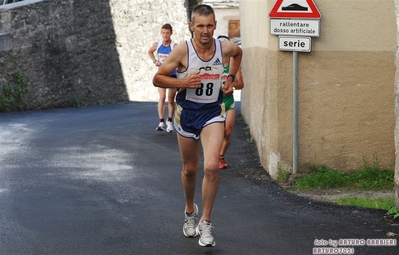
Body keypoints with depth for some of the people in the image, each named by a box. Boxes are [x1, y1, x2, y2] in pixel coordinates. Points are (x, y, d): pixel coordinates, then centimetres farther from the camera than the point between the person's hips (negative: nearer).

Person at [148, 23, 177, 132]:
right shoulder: (157, 45, -3)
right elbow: (150, 52, 18)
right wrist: (155, 61, 2)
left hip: (172, 75, -2)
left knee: (171, 100, 7)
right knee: (162, 97, -13)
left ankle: (169, 121, 26)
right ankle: (161, 122, -14)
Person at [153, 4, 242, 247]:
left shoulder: (225, 48, -9)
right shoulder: (182, 50, -16)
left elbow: (238, 52, 18)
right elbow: (157, 79, -9)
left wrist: (231, 78, 8)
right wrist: (183, 82, -23)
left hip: (213, 112, 0)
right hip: (187, 111, 0)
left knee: (212, 166, -19)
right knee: (190, 169, 14)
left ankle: (206, 223, -5)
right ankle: (190, 210, 42)